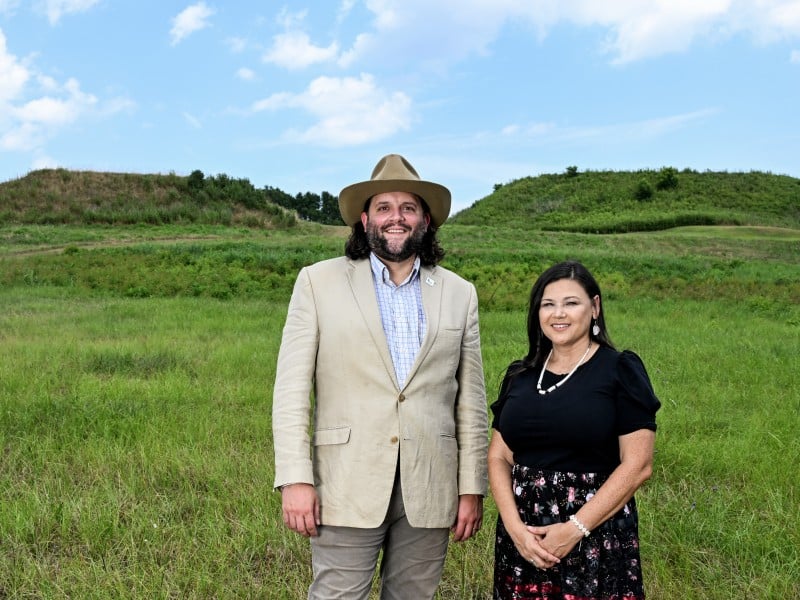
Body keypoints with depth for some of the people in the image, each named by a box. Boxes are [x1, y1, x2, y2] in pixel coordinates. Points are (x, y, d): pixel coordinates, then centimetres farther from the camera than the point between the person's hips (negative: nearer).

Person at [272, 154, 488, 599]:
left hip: (429, 491, 3)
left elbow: (471, 400, 9)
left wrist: (472, 488, 6)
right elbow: (291, 389, -2)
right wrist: (295, 479, -9)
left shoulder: (459, 294, 9)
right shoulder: (319, 282, 2)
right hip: (348, 485, -2)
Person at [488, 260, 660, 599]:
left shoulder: (620, 371, -5)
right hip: (523, 535, 4)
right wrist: (514, 525, -10)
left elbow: (637, 465, -11)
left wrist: (575, 528, -16)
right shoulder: (520, 375, 7)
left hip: (596, 536, -4)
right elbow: (498, 457, 6)